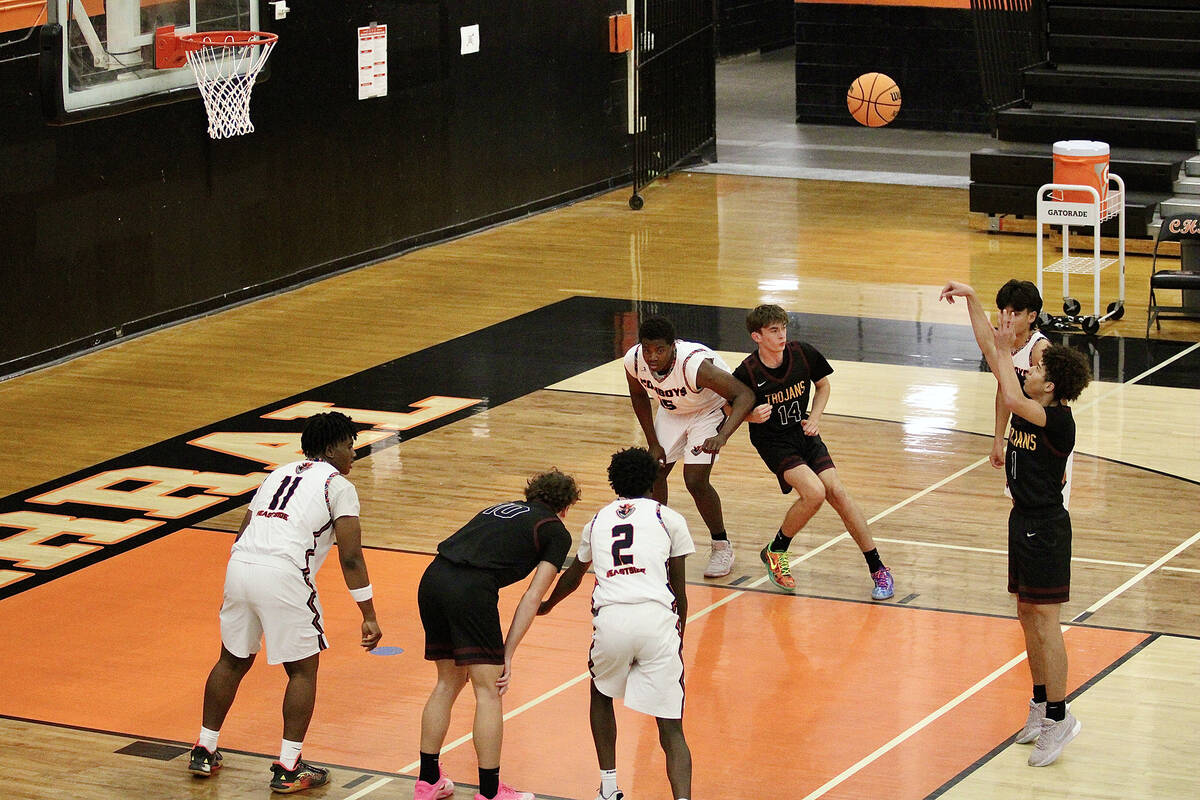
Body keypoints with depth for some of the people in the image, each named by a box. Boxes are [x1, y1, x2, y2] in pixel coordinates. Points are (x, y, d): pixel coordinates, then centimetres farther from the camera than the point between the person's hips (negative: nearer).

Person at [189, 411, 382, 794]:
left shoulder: (279, 474, 26)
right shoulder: (338, 485, 7)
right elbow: (350, 558, -1)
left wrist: (235, 597, 37)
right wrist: (369, 616, 3)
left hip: (239, 564, 6)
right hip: (283, 574, -6)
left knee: (233, 661, 23)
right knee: (303, 669, 8)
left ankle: (204, 752, 29)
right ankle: (288, 769, 7)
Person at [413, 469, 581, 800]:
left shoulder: (500, 509, 31)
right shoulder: (556, 531, 13)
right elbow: (533, 597, 4)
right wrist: (507, 655, 5)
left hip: (433, 578, 7)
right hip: (471, 589, -7)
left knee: (448, 682, 21)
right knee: (489, 691, 2)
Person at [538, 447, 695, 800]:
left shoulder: (598, 520, 24)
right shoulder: (668, 518, 16)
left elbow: (572, 577, 43)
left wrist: (547, 606, 63)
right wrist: (679, 640, 32)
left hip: (610, 619, 2)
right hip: (657, 618, -2)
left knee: (601, 693, 31)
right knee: (671, 729, 1)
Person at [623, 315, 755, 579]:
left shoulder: (694, 364, -41)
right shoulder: (634, 361, -24)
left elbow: (745, 395, -39)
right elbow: (639, 395, -1)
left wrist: (722, 437, -51)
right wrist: (653, 443, -3)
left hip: (710, 410, -6)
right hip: (672, 410, 6)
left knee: (695, 481, -16)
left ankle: (722, 547, 5)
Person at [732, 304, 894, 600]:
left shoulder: (803, 353, -10)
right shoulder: (747, 372, -19)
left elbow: (822, 386, 10)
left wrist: (814, 418, -5)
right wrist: (753, 415, -24)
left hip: (804, 434, 4)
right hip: (772, 441, -4)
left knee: (836, 491, -13)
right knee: (814, 492, -25)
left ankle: (878, 569, -4)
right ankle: (774, 552, -1)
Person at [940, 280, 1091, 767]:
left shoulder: (1059, 420, -21)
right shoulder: (1027, 404, 3)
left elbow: (1011, 400, -39)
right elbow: (990, 349, 5)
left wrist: (1005, 351, -28)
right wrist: (971, 299, 0)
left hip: (1045, 527, -9)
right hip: (1024, 521, 9)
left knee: (1044, 620, -6)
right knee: (1027, 616, 15)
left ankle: (1059, 717, 0)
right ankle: (1041, 705, 25)